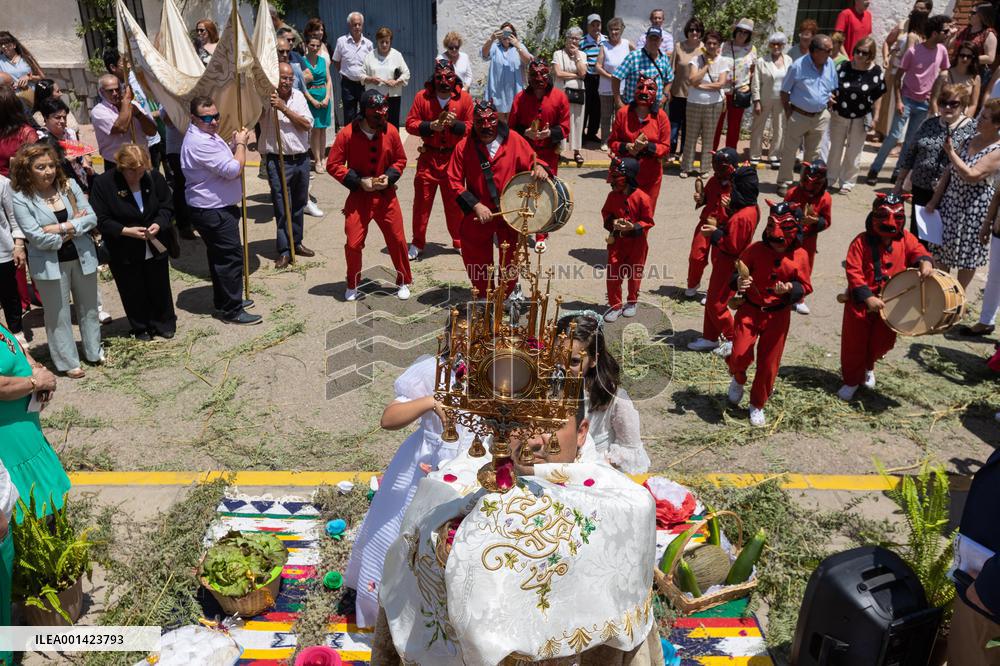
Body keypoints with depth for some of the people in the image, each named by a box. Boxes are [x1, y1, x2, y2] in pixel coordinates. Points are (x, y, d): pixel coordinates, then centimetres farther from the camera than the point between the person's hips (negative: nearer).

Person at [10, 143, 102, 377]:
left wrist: (62, 228, -20)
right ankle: (67, 362, 23)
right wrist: (75, 226, -12)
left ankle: (94, 351, 37)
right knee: (58, 314, 9)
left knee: (88, 307, 18)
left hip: (82, 257, 4)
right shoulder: (21, 199, -13)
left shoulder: (69, 186, -3)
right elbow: (37, 238, -19)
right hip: (50, 264, -3)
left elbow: (92, 217, -8)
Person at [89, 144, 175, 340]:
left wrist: (159, 224, -18)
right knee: (133, 292, 11)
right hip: (124, 251, -2)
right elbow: (100, 220, -14)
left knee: (159, 287, 15)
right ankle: (141, 328, 31)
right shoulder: (103, 183, -15)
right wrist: (126, 231, -25)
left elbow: (168, 206, 0)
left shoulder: (154, 177, -8)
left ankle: (164, 324, 36)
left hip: (155, 247, 2)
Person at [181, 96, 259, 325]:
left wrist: (235, 144, 2)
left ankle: (225, 300, 33)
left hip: (218, 209, 11)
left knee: (220, 256, 20)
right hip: (213, 212, -11)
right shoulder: (199, 143, -23)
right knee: (231, 256, -6)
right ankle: (232, 311, 1)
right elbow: (233, 169, -25)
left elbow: (223, 161, 20)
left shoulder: (208, 135, 11)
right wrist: (241, 144, -9)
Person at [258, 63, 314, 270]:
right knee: (282, 207, -1)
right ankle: (284, 251, 6)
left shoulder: (298, 96, 5)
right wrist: (268, 101, -26)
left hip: (302, 158, 5)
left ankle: (296, 242, 30)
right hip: (278, 161, -5)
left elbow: (307, 124, -5)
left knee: (299, 204, 15)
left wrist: (284, 108, -15)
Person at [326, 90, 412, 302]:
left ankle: (404, 282, 26)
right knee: (353, 244, -1)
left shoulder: (391, 131, -5)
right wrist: (359, 181, -15)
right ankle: (352, 286, 21)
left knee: (397, 240, 6)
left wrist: (389, 177, -10)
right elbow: (333, 165, -8)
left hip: (386, 195, 2)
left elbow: (400, 160, 8)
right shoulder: (347, 134, -12)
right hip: (358, 197, -2)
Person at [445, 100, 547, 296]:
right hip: (477, 215, 0)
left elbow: (530, 160, 6)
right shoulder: (464, 147, -7)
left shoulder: (514, 140, -5)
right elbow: (454, 182, -8)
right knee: (477, 263, 12)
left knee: (510, 260, 12)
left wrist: (538, 167, -20)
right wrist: (475, 206, -17)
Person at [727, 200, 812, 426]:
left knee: (768, 364, 8)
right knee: (740, 355, -12)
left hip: (778, 315, 1)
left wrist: (790, 288, -20)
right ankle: (738, 381, 26)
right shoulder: (755, 249, -9)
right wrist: (739, 282, -22)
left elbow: (805, 286, 1)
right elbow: (739, 273, 1)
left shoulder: (800, 256, -7)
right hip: (749, 310, -1)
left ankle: (757, 405, 29)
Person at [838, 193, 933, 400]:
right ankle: (852, 380, 25)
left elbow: (917, 251, -13)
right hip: (860, 301, -3)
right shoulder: (861, 241, -15)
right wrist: (868, 298, -27)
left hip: (891, 302, 4)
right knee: (854, 343, 6)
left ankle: (868, 367, 46)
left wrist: (924, 261, -39)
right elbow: (853, 271, -19)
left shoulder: (905, 239, -2)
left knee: (883, 342, 14)